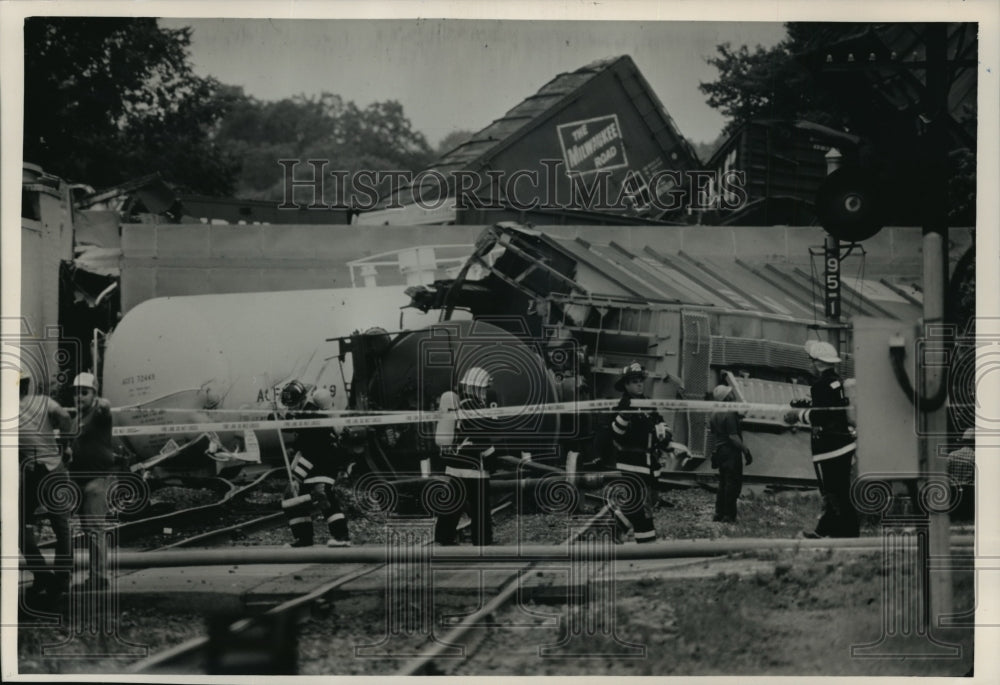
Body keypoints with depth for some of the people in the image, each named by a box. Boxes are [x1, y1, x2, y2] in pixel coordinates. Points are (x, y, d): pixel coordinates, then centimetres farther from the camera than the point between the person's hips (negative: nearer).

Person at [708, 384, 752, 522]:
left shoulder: (714, 414, 9)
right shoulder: (730, 414, -18)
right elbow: (733, 437, -21)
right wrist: (746, 450, -15)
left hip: (719, 451, 9)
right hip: (731, 452, -9)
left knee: (723, 483, 16)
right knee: (733, 483, -2)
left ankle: (719, 513, 17)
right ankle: (728, 515, -2)